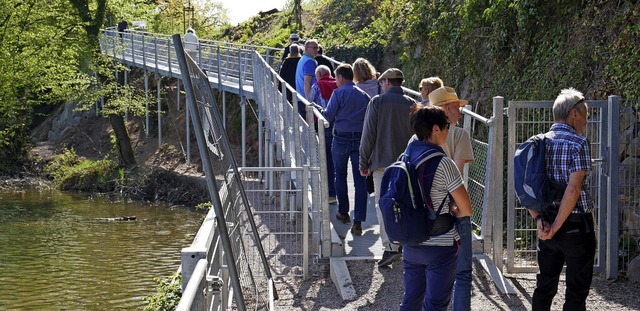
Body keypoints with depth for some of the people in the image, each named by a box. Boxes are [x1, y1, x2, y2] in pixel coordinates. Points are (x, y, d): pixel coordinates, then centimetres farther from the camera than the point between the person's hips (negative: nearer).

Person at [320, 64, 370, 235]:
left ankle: (343, 213, 27)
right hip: (360, 139, 3)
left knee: (340, 176, 17)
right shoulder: (364, 95, 5)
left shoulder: (339, 93, -7)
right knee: (360, 180, 0)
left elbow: (328, 116, -6)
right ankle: (358, 221, -6)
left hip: (341, 139, -3)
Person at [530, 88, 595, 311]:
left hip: (547, 227, 6)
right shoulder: (578, 143, -14)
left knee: (545, 285, 14)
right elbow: (574, 189, -22)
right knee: (576, 291, 2)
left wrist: (538, 219, -1)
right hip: (576, 225, -6)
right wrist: (557, 226, -17)